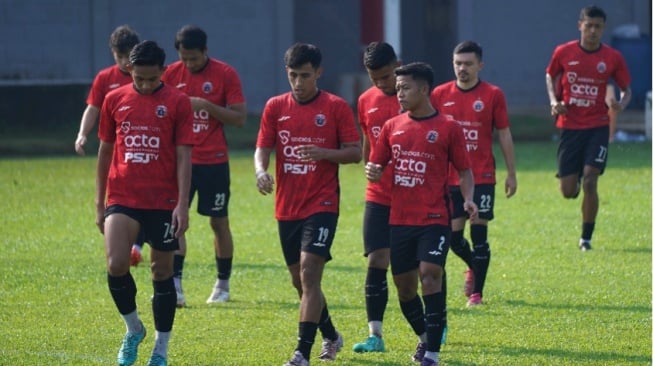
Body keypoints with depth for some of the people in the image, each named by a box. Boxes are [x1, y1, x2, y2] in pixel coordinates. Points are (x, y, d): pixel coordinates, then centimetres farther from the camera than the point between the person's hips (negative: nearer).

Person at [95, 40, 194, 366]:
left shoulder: (177, 103, -2)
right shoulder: (114, 100, 6)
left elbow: (184, 157, -4)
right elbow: (105, 151, 13)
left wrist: (182, 205, -11)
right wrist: (99, 202, 12)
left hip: (163, 202, -1)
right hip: (122, 200, 2)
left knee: (162, 272, 5)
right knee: (116, 265, -17)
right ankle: (133, 329, 8)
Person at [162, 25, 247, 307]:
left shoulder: (225, 74, -6)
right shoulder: (172, 74, 3)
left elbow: (240, 118, -9)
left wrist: (206, 106, -20)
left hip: (214, 161, -2)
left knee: (219, 222, 7)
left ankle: (223, 285, 21)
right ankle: (174, 286, -12)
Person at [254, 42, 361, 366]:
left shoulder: (336, 107, -4)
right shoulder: (275, 107, 6)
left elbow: (355, 152, -3)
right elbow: (262, 148, 4)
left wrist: (325, 153, -22)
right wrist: (261, 171, -18)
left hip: (322, 205, -5)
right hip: (287, 207, 5)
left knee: (309, 273, -16)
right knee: (299, 280, 13)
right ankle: (331, 337, 35)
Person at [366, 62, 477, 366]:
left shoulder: (448, 129, -1)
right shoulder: (392, 127, 9)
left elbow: (464, 170, 3)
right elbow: (377, 164, 14)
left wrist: (468, 198, -14)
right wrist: (372, 171, -10)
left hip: (434, 219, -5)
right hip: (400, 219, 5)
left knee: (430, 275, -17)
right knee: (404, 285, 9)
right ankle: (425, 337, 33)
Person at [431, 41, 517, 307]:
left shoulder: (493, 95, -1)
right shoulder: (440, 95, 4)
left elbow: (504, 134, 4)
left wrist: (511, 173, 3)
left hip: (482, 177, -2)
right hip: (449, 178, 2)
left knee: (478, 233, -5)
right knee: (454, 236, 3)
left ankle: (477, 293, 3)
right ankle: (473, 267, 35)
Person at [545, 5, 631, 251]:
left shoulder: (613, 58, -2)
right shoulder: (563, 53, -2)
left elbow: (626, 89, 7)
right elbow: (551, 76, 15)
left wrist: (621, 104, -16)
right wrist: (554, 101, -2)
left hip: (598, 127, -1)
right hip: (570, 126, 1)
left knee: (590, 182, -13)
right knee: (568, 191, 0)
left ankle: (586, 237, 0)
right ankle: (575, 178, 40)